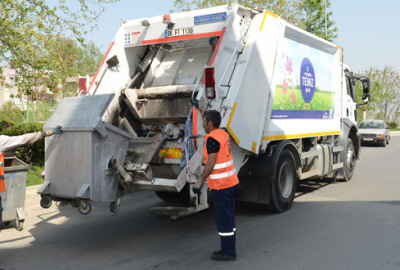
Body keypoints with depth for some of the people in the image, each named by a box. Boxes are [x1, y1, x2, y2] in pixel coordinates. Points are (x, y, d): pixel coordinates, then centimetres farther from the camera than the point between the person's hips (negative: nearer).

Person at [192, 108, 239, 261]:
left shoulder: (212, 138, -17)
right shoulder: (223, 134, 11)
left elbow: (210, 164, -21)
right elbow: (212, 122, 34)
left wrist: (199, 181, -15)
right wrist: (204, 112, 45)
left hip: (221, 186, -9)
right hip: (232, 182, 9)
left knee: (223, 220, 0)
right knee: (228, 218, 16)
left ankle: (228, 253, 8)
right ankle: (229, 249, 27)